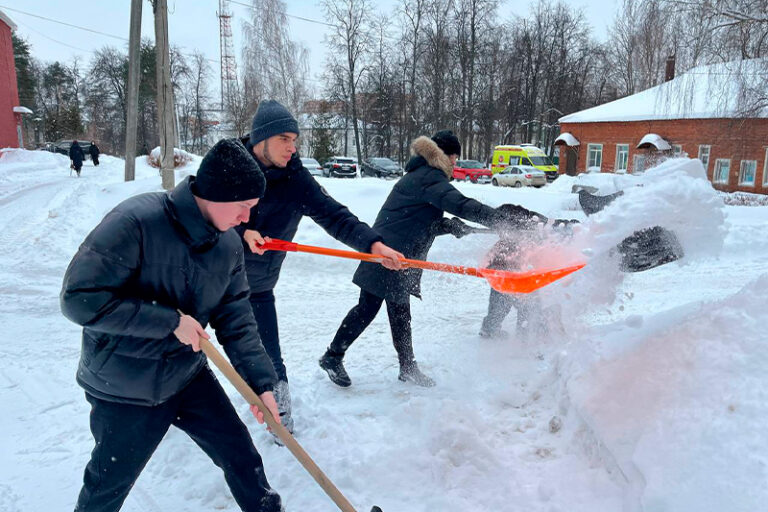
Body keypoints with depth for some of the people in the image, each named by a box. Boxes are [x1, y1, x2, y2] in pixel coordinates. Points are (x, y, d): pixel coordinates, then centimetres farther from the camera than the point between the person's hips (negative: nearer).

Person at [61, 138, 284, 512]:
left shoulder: (229, 244, -7)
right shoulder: (136, 222, -26)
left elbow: (235, 318, -1)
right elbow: (80, 298, -27)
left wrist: (260, 382, -7)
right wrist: (171, 321, -28)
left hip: (190, 378, 5)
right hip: (123, 392, -4)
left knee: (243, 458, 11)